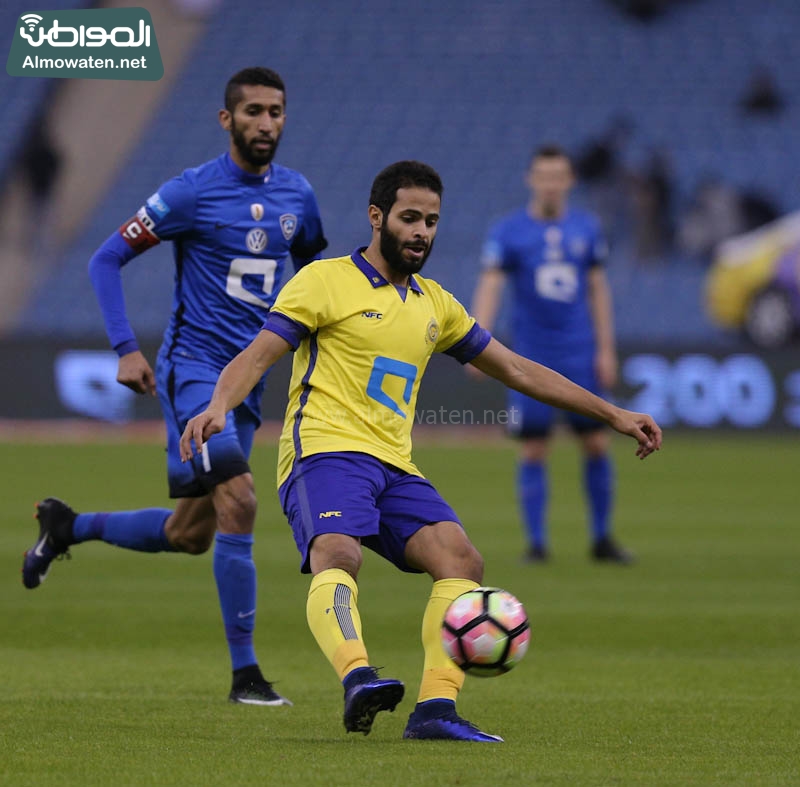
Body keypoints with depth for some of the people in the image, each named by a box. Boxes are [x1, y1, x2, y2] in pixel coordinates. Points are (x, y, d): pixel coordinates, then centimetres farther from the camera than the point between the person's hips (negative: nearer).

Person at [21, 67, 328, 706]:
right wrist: (127, 349, -12)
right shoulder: (191, 193, -10)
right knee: (238, 501, -22)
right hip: (193, 366, -6)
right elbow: (107, 259, -4)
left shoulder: (297, 195, 6)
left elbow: (313, 272, 23)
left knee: (189, 535, 11)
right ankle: (245, 673, -17)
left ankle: (68, 527, 36)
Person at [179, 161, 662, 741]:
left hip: (395, 468, 6)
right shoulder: (326, 281, 5)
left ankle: (436, 708, -24)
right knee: (338, 553, -34)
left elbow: (518, 370, 27)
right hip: (326, 451, -6)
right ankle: (357, 677, -55)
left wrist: (614, 415, 24)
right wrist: (219, 407, -25)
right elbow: (257, 356, -3)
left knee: (461, 559, -18)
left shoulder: (435, 305, 23)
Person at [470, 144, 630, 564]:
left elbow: (598, 289, 11)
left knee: (597, 444, 2)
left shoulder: (586, 228, 6)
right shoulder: (508, 231, -3)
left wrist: (605, 349, 5)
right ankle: (536, 542, 5)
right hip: (531, 356, -2)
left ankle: (602, 539, 13)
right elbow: (489, 288, -10)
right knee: (534, 451, -3)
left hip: (580, 355, 2)